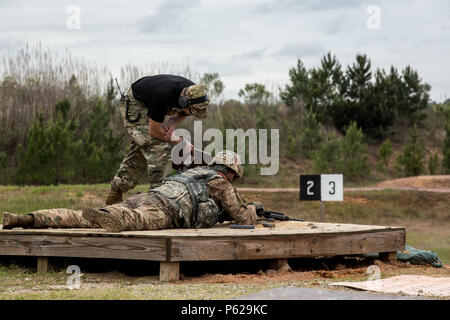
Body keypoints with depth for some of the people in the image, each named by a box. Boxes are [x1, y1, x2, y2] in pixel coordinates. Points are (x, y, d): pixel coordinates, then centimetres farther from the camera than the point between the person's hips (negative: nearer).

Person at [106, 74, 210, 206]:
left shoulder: (194, 93, -19)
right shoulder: (164, 95, -40)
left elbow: (182, 113, 4)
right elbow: (154, 131, -28)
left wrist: (172, 125, -19)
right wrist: (180, 142, -20)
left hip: (148, 106, 8)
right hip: (134, 105, -8)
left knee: (139, 153, 10)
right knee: (159, 147, -21)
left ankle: (113, 197, 18)